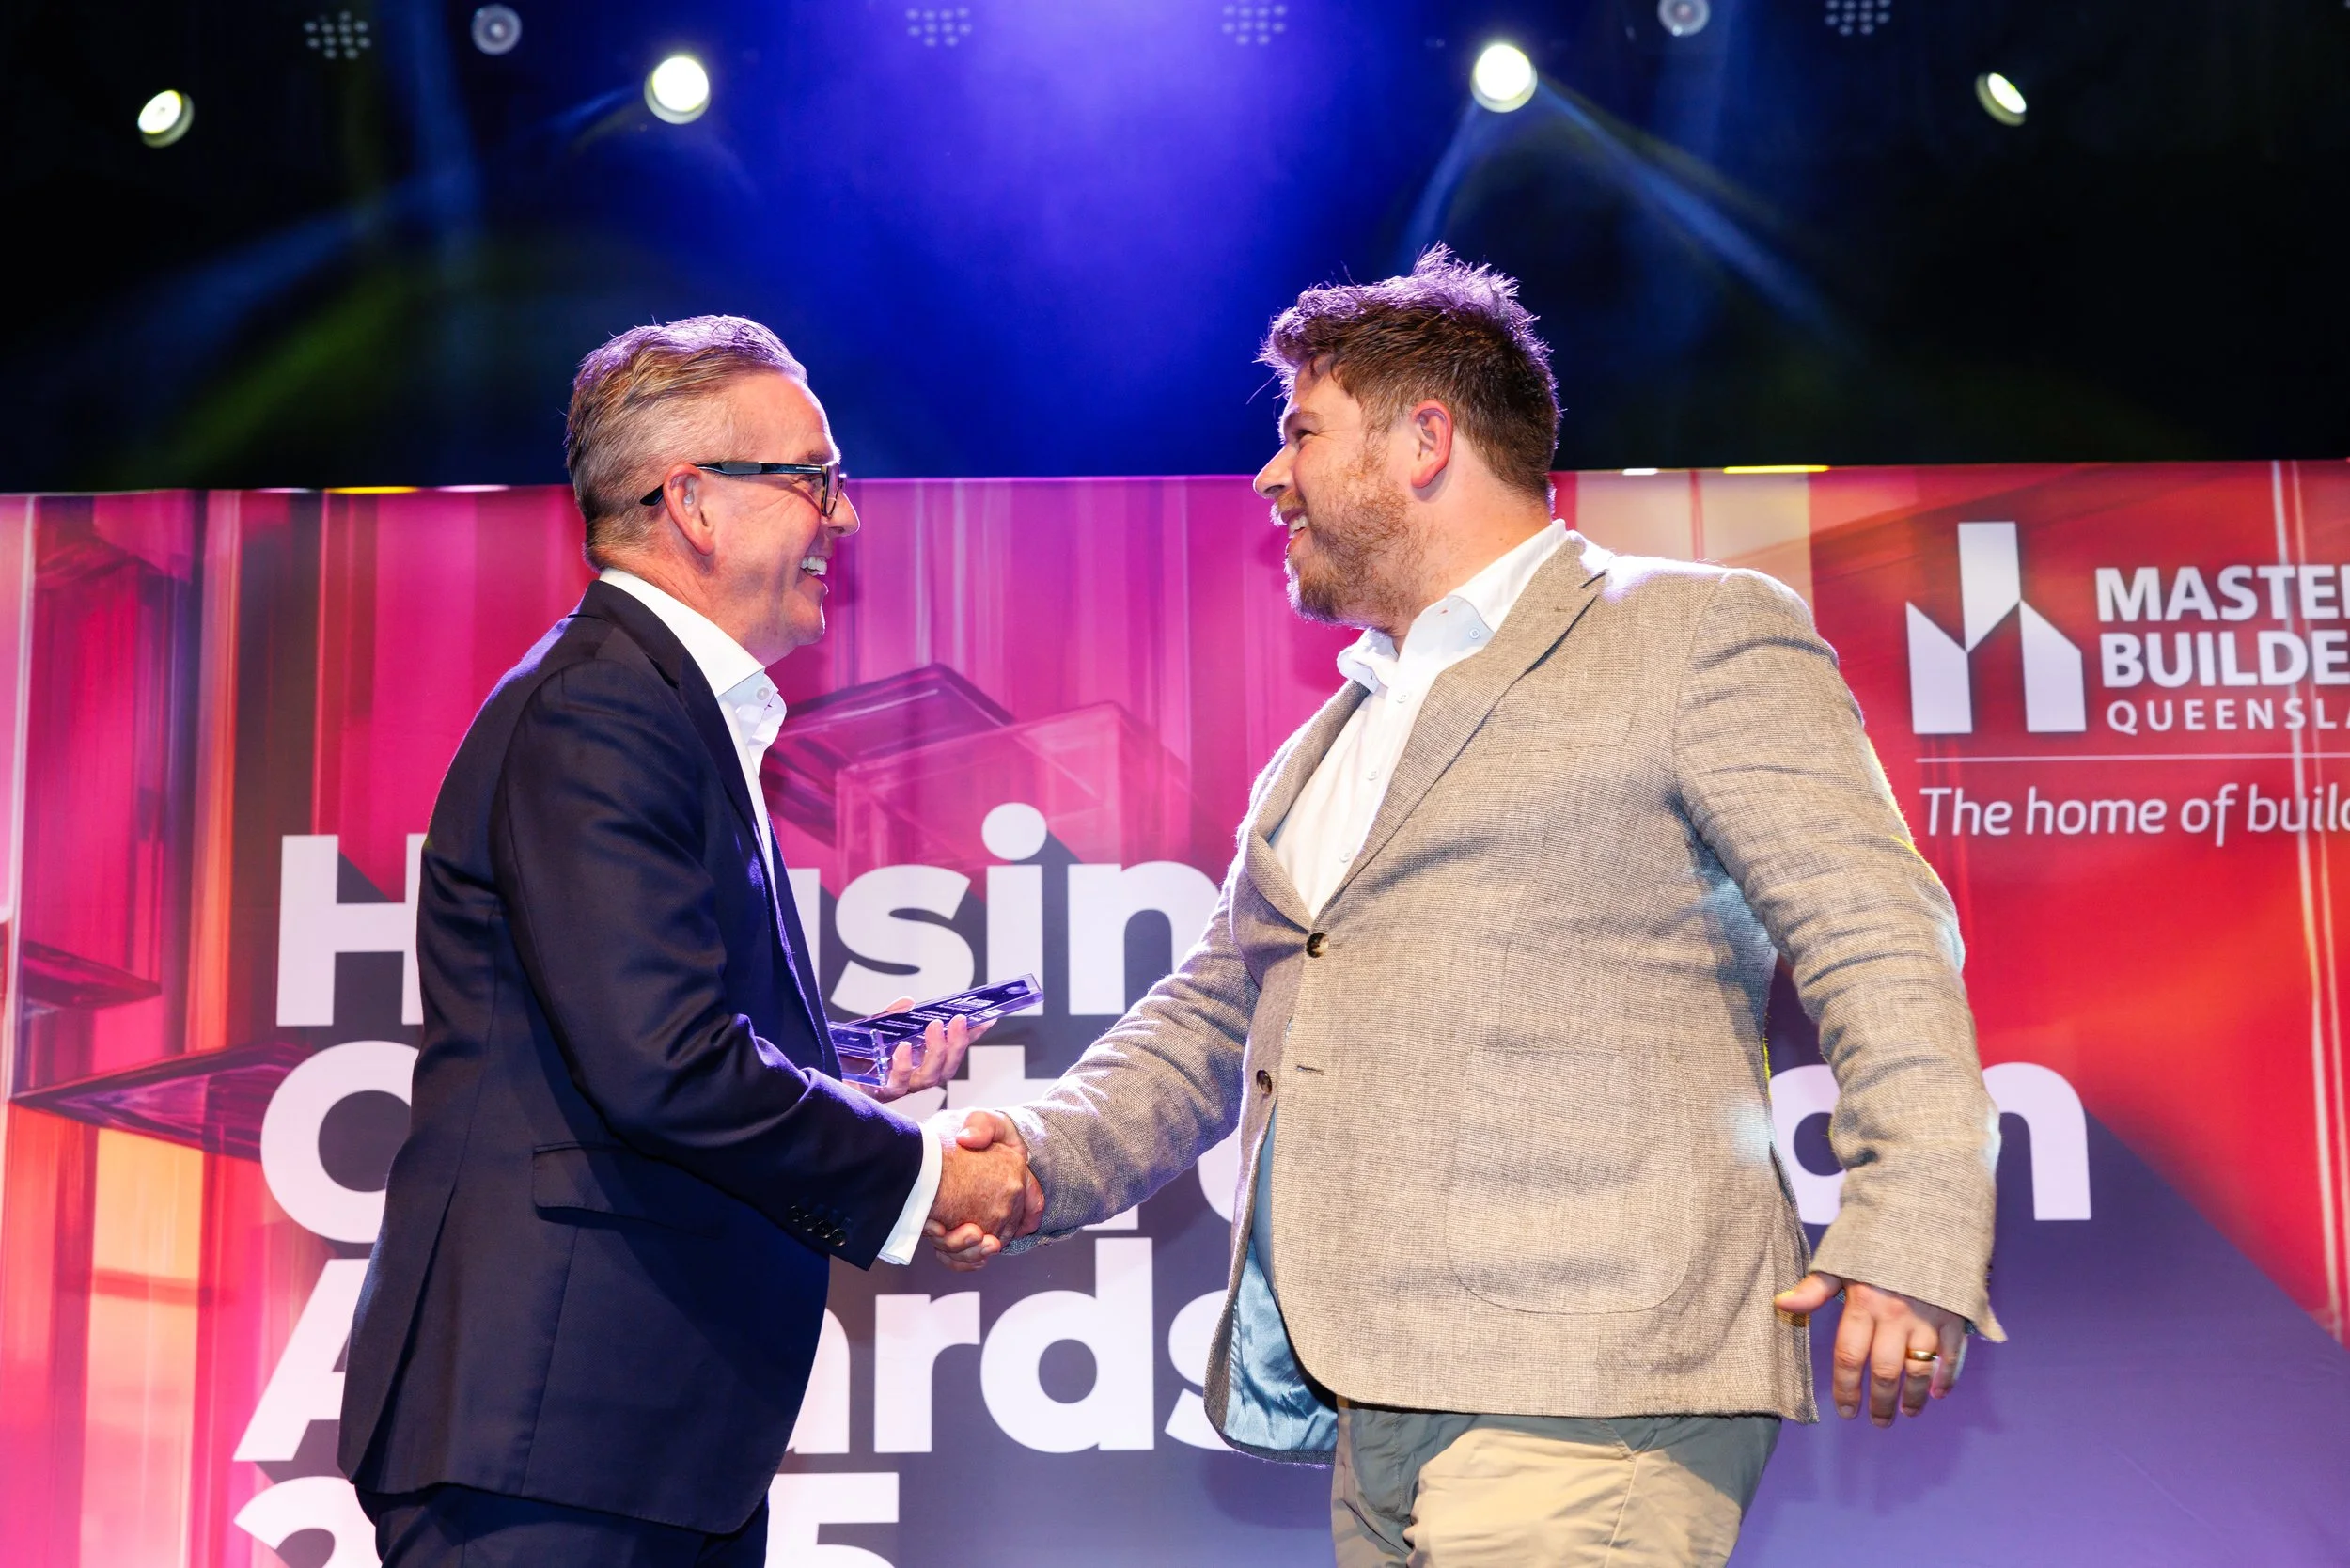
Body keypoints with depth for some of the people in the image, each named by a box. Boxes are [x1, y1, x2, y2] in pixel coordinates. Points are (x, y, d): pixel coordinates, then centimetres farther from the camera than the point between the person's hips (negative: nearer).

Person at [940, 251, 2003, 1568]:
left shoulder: (1701, 634, 1)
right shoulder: (1324, 750, 24)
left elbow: (1879, 944, -6)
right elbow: (1218, 1013, 25)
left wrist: (1914, 1236, -17)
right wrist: (1048, 1156, 8)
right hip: (1378, 1403, 7)